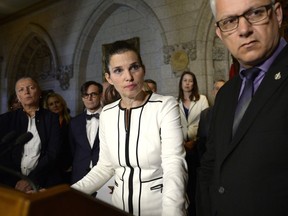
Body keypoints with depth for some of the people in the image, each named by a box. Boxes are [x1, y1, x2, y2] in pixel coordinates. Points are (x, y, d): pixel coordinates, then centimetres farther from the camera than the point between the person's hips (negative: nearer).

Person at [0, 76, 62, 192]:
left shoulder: (51, 118, 5)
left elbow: (53, 153, -2)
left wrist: (31, 179, -11)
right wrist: (15, 181, -12)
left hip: (43, 182, 0)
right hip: (11, 183, 1)